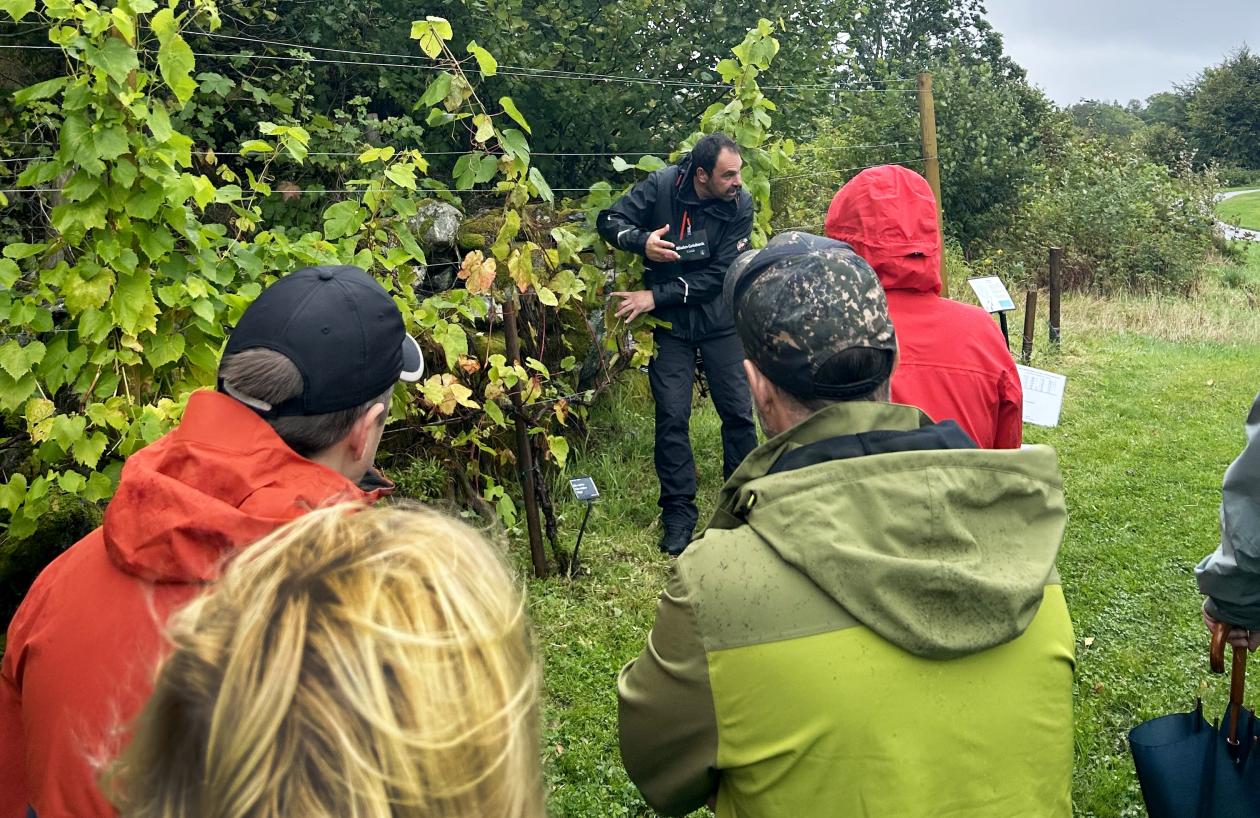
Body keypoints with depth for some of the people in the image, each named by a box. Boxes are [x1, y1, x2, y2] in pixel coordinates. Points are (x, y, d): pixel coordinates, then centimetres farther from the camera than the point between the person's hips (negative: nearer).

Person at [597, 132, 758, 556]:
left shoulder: (740, 204, -12)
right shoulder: (662, 186, -12)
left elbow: (719, 275, -16)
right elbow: (609, 220, -6)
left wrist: (656, 296, -19)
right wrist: (642, 242, -28)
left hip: (719, 318, 1)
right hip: (668, 323, 0)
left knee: (738, 412, 3)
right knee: (672, 417, -1)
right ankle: (678, 512, 11)